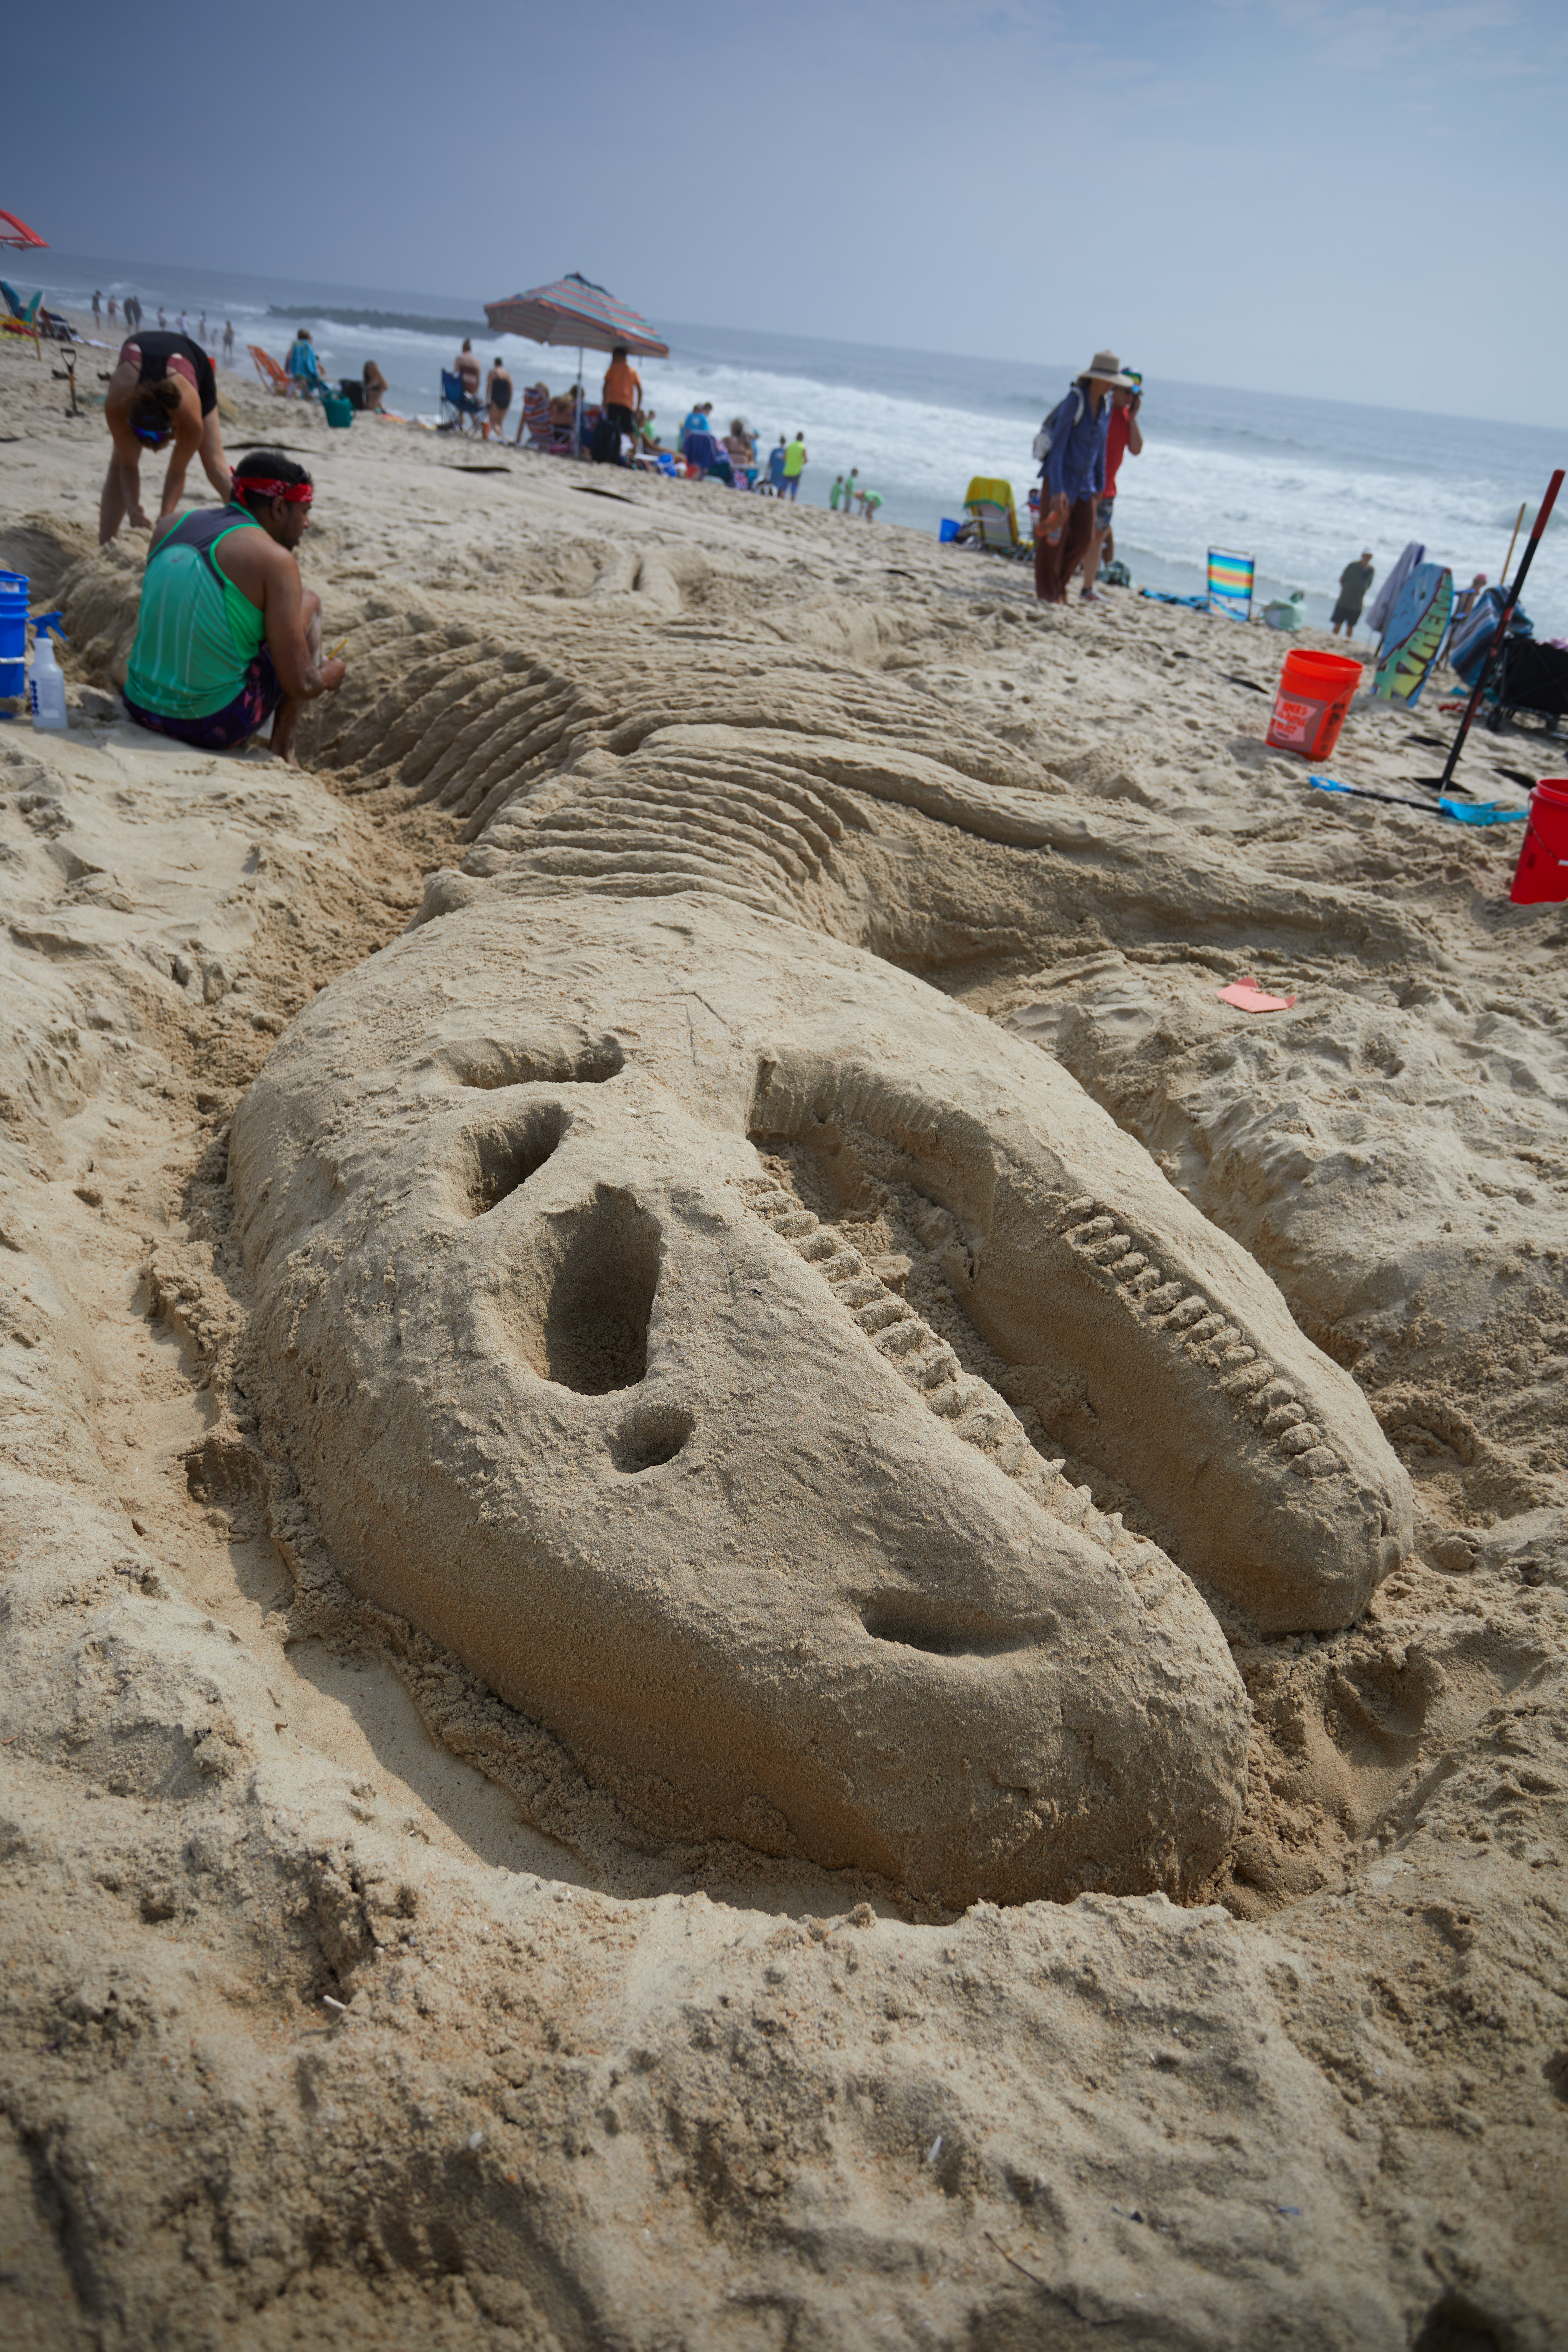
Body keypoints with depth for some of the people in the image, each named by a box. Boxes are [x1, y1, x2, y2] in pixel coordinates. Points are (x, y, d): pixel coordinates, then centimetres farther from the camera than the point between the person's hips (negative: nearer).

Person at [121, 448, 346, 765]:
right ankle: (283, 748, 16)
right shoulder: (274, 560, -12)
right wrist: (330, 676, 10)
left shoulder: (170, 526, 8)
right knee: (309, 601, 14)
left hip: (142, 710, 7)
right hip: (214, 725, -6)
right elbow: (300, 685, -14)